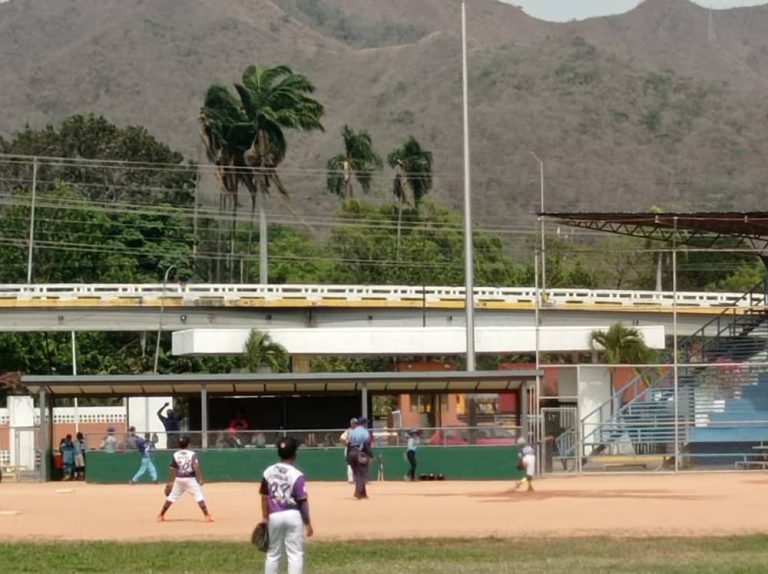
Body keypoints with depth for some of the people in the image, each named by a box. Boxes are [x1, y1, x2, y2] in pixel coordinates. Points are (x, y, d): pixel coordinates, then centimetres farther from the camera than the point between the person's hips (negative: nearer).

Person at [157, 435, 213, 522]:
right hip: (190, 479, -4)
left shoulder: (175, 455, 1)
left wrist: (170, 482, 11)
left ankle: (161, 515, 16)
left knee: (171, 496, 13)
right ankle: (207, 515, -10)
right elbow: (196, 467, -18)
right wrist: (201, 479, -15)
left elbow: (172, 469, 3)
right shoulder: (192, 454, -9)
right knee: (199, 496, -2)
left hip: (178, 479, 4)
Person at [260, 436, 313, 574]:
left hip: (274, 516, 4)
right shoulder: (296, 475, -11)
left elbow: (264, 497, 7)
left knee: (273, 554, 14)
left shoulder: (268, 472, 2)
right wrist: (308, 523, -4)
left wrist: (265, 518, 16)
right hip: (293, 516, -4)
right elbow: (302, 501, -11)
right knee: (295, 554, 0)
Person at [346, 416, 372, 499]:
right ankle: (358, 494, -13)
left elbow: (348, 445, 14)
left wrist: (348, 457, 17)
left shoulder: (352, 432, 14)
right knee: (361, 474, -4)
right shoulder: (364, 432, -7)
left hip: (351, 454, 7)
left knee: (357, 474, 14)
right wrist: (370, 456, -14)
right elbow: (367, 445, -15)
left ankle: (363, 493, 18)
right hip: (361, 455, -7)